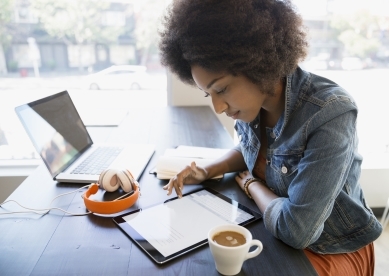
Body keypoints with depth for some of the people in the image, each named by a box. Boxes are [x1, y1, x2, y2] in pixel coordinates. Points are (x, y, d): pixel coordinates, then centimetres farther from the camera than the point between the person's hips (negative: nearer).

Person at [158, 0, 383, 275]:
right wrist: (207, 172, -7)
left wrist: (251, 184, -14)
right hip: (272, 228, 5)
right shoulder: (252, 99, -12)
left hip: (331, 250, -5)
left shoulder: (330, 113, -31)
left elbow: (296, 229, -31)